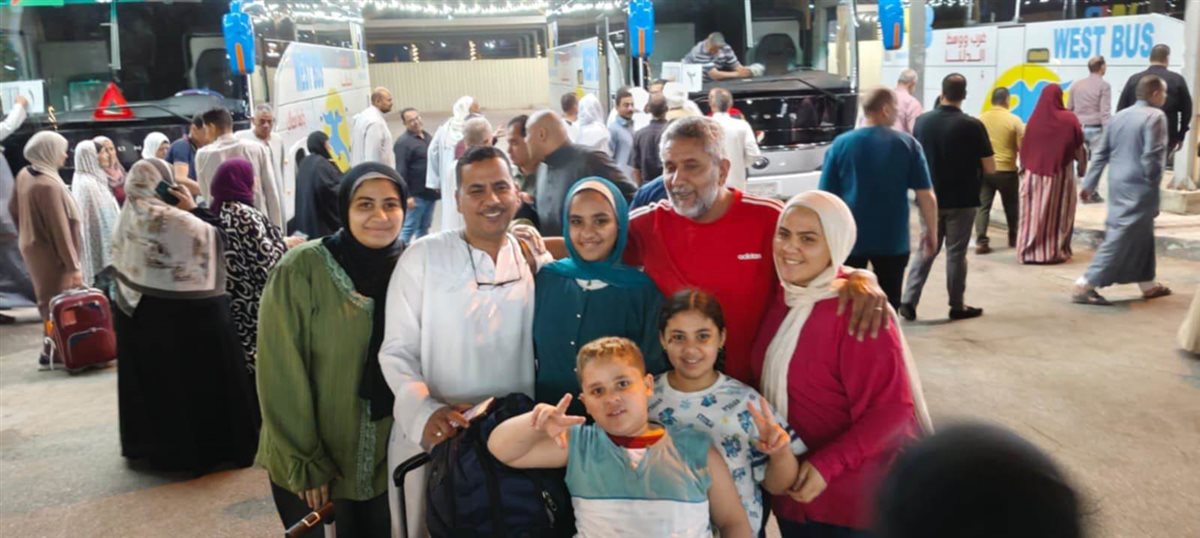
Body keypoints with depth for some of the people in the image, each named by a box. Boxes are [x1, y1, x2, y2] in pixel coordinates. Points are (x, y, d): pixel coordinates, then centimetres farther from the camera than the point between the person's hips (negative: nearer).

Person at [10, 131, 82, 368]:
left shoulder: (24, 175, 1)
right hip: (50, 254, -9)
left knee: (47, 301, 21)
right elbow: (60, 230, -25)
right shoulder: (48, 185, -27)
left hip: (32, 247, 10)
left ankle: (53, 347, 34)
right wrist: (74, 266, -21)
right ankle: (52, 352, 13)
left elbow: (14, 210, 14)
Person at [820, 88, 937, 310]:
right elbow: (927, 196, -4)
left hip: (849, 239, 0)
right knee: (889, 306, 14)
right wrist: (931, 231, 9)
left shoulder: (840, 144, -2)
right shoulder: (908, 144, -3)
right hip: (893, 240, 0)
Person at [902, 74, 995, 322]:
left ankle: (908, 301, 6)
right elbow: (990, 168, -9)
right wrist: (972, 166, 11)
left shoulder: (922, 121, -3)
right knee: (956, 253, 7)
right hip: (961, 200, -3)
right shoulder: (972, 125, -13)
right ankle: (957, 306, 17)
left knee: (926, 250, 13)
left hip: (930, 197, 3)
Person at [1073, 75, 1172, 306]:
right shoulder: (1155, 116, -11)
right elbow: (1151, 155, -19)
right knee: (1121, 237, -6)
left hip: (1118, 183, 8)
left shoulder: (1119, 116, 11)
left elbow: (1101, 153, 10)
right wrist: (1153, 182, -7)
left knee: (1142, 235, 20)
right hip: (1139, 187, -8)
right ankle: (1085, 285, -10)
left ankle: (1148, 284, 32)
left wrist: (1089, 183, 12)